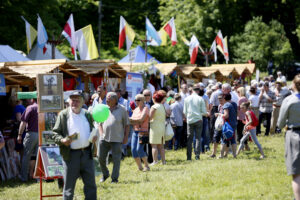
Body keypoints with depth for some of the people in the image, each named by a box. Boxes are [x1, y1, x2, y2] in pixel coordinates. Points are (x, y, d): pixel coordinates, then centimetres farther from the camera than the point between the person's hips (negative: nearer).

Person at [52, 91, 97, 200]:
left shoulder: (87, 114, 10)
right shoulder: (63, 115, 0)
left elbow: (92, 129, 22)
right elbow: (55, 133, 0)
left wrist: (94, 136, -1)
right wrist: (62, 140, -20)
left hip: (87, 153, 4)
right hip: (71, 154, -4)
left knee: (90, 184, 10)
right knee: (69, 186, 3)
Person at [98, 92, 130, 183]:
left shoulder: (122, 110, 0)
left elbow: (127, 125, 3)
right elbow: (100, 123, 18)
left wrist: (126, 137, -3)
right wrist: (101, 134, 4)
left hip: (117, 139, -4)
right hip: (104, 138, 4)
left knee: (116, 159, -1)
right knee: (101, 158, 5)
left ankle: (115, 178, 8)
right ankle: (105, 174, 25)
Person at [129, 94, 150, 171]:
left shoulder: (145, 109, -5)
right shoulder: (135, 110, 16)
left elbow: (141, 119, -17)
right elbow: (131, 121, 12)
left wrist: (130, 119, -10)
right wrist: (138, 121, -9)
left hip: (143, 132, -7)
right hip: (135, 131, 7)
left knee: (139, 149, -17)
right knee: (133, 150, -3)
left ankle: (147, 166, -5)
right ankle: (140, 167, 7)